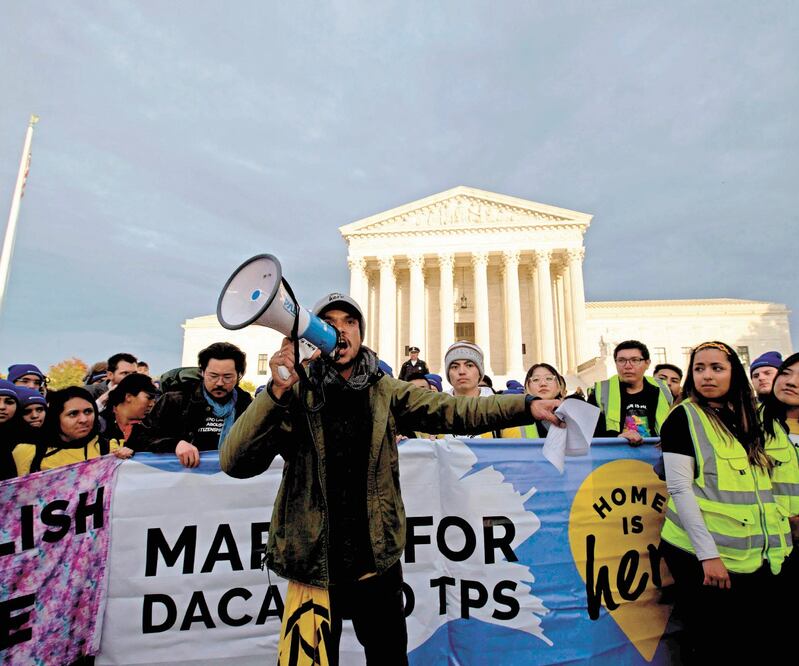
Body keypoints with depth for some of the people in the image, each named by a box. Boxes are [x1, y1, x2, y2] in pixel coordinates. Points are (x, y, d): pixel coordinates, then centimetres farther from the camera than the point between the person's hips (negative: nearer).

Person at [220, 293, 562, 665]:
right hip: (313, 565, -2)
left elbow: (454, 410, -10)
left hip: (378, 562, 2)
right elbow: (235, 463, -18)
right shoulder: (296, 394, -9)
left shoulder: (385, 393, -2)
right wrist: (276, 392, -32)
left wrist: (528, 407, -21)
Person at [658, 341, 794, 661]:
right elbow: (680, 489, -14)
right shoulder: (683, 417, -8)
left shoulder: (750, 417, 11)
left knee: (764, 640, 10)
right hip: (704, 553, -6)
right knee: (712, 647, 6)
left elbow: (762, 487, 17)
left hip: (757, 555, 6)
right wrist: (708, 553, -18)